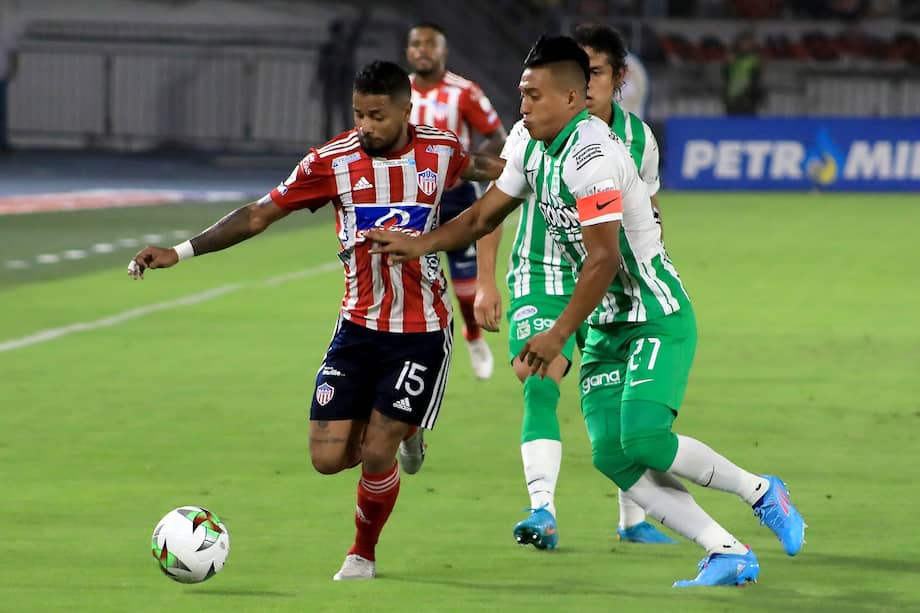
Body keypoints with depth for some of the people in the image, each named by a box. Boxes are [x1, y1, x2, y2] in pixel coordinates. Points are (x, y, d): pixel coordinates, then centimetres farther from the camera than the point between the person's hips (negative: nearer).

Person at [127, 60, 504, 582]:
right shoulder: (333, 161, -9)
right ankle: (398, 432, 29)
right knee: (329, 457, -5)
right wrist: (181, 252, -10)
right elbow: (259, 215, -5)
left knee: (375, 456, -9)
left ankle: (363, 555, 19)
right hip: (359, 326, 1)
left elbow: (481, 168, 21)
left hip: (422, 332, -1)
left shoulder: (441, 151, -6)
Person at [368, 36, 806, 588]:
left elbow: (604, 259, -24)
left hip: (657, 319, -9)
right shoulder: (535, 152, 8)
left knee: (644, 438, -24)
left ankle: (760, 492, 0)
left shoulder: (591, 155, -21)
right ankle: (729, 554, -3)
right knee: (611, 455, -6)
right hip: (607, 327, 9)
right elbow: (485, 216, 19)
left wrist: (559, 335, -20)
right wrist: (419, 245, 5)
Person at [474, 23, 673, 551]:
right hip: (541, 279, -3)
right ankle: (543, 512, -27)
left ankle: (634, 520, 20)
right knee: (540, 384, -21)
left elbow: (649, 215, 14)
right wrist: (486, 281, -6)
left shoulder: (639, 138, -1)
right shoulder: (535, 131, -10)